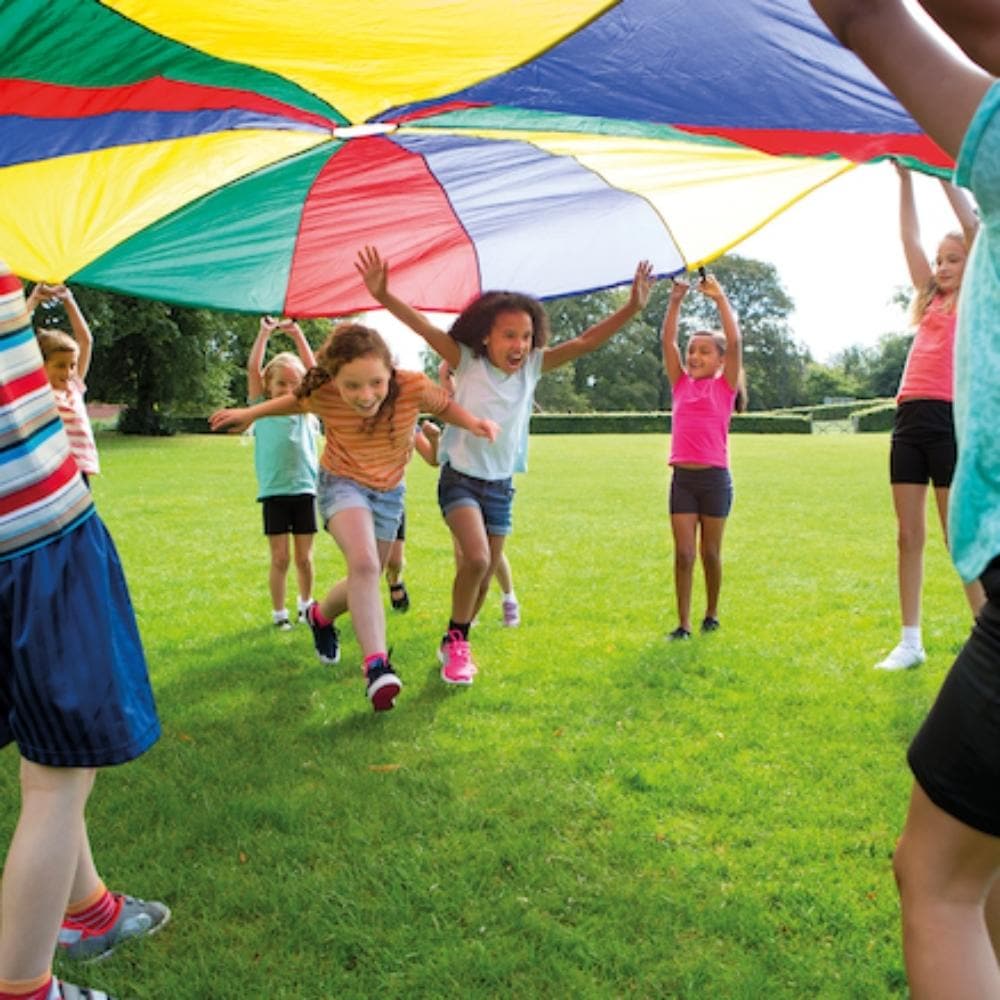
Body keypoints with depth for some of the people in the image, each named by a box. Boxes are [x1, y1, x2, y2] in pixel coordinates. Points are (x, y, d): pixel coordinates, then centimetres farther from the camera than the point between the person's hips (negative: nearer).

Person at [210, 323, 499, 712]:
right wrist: (250, 413, 0)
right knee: (364, 564, -30)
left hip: (389, 491, 3)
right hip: (343, 482, -3)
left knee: (364, 582, 14)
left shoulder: (414, 387, -29)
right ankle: (376, 664, -26)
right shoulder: (322, 395, -26)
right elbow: (295, 401, -1)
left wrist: (472, 421, -26)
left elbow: (444, 405, -8)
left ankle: (321, 615, 46)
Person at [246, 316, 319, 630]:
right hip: (273, 492, -1)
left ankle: (306, 604, 28)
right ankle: (278, 611, 14)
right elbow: (253, 368, -3)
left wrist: (297, 334, 0)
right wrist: (265, 333, -2)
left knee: (304, 557, 9)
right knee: (280, 558, 1)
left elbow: (314, 371, 1)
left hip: (305, 489, 2)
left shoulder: (306, 410, 8)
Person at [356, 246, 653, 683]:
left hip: (501, 486, 5)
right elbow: (425, 327, -23)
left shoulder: (532, 367, -2)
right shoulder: (466, 362, -10)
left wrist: (632, 307, -17)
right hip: (461, 478, -4)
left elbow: (585, 342, -7)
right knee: (476, 560, -25)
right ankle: (457, 641, -1)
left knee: (484, 574, 11)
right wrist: (383, 296, -37)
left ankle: (454, 645, 33)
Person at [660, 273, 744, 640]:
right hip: (682, 477, 2)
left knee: (710, 552, 8)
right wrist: (675, 300, -2)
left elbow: (734, 341, -10)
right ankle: (683, 624, 5)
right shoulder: (681, 384, 10)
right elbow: (667, 340, 5)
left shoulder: (724, 386, 1)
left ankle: (711, 615, 26)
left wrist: (719, 298, -10)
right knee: (683, 553, 0)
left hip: (714, 477, -2)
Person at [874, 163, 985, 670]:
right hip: (909, 418, 6)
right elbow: (909, 238, 17)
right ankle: (910, 642, 11)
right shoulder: (931, 300, 19)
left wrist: (943, 172, 0)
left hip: (949, 419, -6)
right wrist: (905, 178, 13)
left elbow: (973, 225, -3)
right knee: (908, 536, 5)